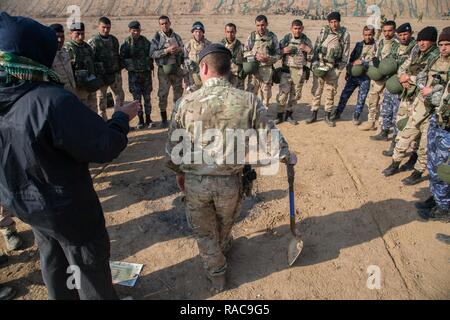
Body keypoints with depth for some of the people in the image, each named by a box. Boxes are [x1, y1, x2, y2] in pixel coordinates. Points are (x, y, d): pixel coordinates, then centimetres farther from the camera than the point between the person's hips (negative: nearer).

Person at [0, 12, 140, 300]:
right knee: (90, 265, 17)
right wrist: (122, 116, -11)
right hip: (67, 209, -7)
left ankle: (63, 296, 51)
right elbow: (104, 148, -28)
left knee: (53, 260, 28)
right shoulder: (53, 101, -33)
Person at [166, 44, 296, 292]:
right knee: (225, 224, 31)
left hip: (195, 182, 0)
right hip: (230, 181, 1)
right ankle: (223, 248, 60)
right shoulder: (248, 101, -13)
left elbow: (173, 147, -2)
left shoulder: (185, 103, -12)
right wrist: (287, 156, 16)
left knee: (204, 231, 24)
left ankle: (217, 276, 41)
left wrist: (179, 172, 16)